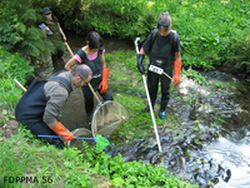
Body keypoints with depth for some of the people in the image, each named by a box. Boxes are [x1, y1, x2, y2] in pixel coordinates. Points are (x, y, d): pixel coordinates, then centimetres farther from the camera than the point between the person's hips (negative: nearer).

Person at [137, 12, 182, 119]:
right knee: (151, 88, 22)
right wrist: (140, 62, -21)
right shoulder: (153, 34, -17)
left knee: (165, 90, 16)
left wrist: (177, 75, -13)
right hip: (153, 67, 2)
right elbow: (143, 49, -7)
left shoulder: (174, 37, -21)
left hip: (166, 69, -2)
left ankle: (162, 110, 41)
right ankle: (150, 106, 48)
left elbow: (177, 56, -13)